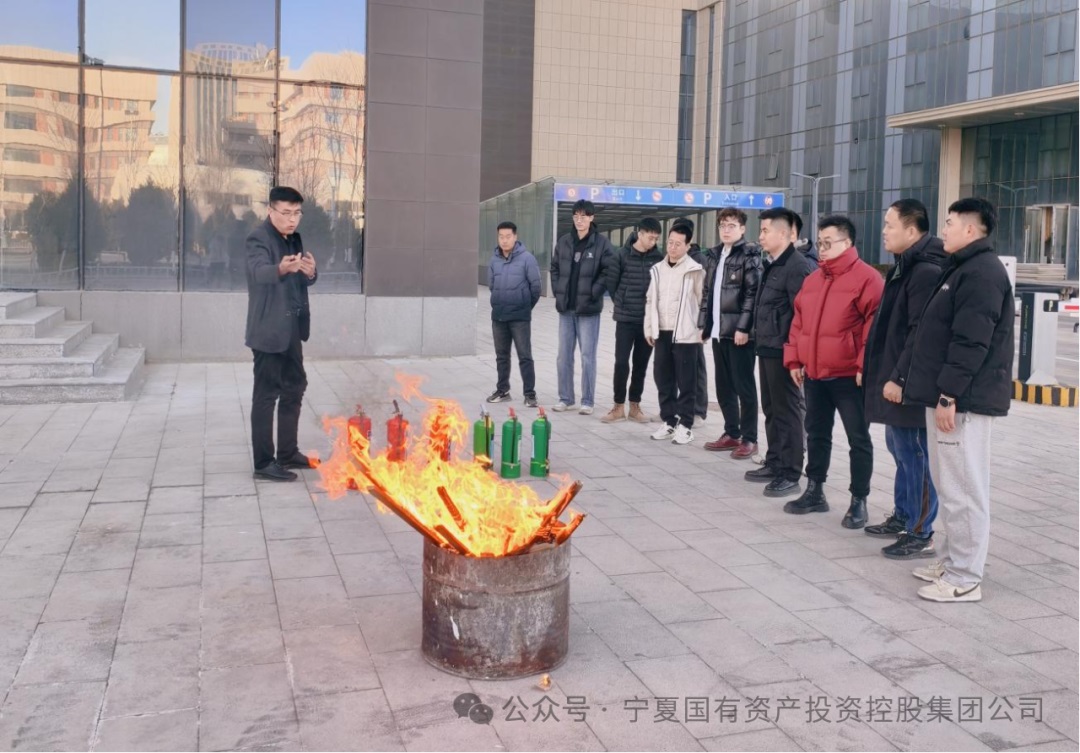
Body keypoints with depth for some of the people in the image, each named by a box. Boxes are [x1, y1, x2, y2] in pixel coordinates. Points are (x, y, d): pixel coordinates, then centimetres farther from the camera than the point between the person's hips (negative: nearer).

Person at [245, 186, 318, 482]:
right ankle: (264, 463, 2)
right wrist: (281, 269, -53)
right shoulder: (259, 238, -13)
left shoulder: (294, 239, 12)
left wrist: (310, 272, -17)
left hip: (291, 328, 9)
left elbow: (306, 280, 8)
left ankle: (288, 452, 28)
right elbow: (259, 271, -31)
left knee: (295, 387, 16)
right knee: (266, 394, -4)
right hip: (269, 329, -9)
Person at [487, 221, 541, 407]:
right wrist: (502, 302, 14)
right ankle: (502, 390, 25)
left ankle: (529, 394, 2)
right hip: (498, 316, 5)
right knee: (501, 356, 14)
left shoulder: (527, 258, -11)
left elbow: (536, 286, -7)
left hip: (520, 317, -5)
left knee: (524, 357, -2)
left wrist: (526, 306, 2)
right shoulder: (494, 260, 3)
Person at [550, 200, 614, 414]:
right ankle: (565, 398, 19)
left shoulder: (602, 243, -5)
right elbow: (554, 268, 15)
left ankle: (587, 401, 7)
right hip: (565, 307, 5)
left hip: (588, 308, -4)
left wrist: (593, 294, -13)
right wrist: (558, 291, 5)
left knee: (588, 356, -1)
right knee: (564, 355, 9)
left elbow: (608, 272, -8)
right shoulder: (563, 242, 8)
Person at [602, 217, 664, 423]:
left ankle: (635, 406, 19)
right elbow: (611, 283, 1)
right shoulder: (621, 255, -6)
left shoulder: (659, 258, -1)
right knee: (621, 362, -4)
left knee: (641, 364, 8)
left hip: (649, 320, 2)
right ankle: (619, 406, 8)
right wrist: (621, 303, 4)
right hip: (625, 319, -2)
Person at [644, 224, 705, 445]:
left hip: (685, 334, -5)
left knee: (685, 382, 0)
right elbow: (650, 300, 14)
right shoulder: (657, 269, 11)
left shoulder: (695, 271, -6)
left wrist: (703, 330, -9)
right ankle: (669, 421, 21)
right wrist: (649, 328, 10)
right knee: (663, 380, 10)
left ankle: (684, 425, 7)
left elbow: (703, 302, -6)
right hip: (662, 333, 6)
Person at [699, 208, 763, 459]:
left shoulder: (749, 255, -6)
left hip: (738, 332, -7)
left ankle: (749, 439, 7)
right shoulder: (714, 256, 16)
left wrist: (744, 327, -19)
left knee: (744, 386, -1)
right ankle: (731, 434, 23)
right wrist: (705, 324, 12)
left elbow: (753, 294, -13)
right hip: (719, 331, 7)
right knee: (723, 387, 12)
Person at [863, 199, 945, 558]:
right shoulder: (904, 267, 15)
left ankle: (921, 534, 5)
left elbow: (920, 334, -23)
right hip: (895, 379, 10)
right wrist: (880, 372, 20)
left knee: (915, 456, -3)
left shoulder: (926, 271, -17)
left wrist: (899, 378, -22)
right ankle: (902, 518, 31)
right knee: (901, 452, 18)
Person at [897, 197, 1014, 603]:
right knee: (950, 486, 16)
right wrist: (935, 391, 23)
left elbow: (971, 343, -22)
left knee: (962, 489, -6)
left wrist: (948, 395, -23)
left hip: (963, 401, -11)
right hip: (950, 397, 11)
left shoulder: (983, 272, -14)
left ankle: (965, 579, 0)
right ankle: (954, 561, 26)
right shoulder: (964, 269, 20)